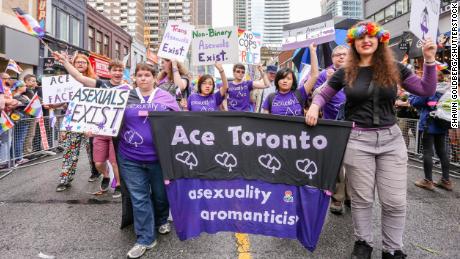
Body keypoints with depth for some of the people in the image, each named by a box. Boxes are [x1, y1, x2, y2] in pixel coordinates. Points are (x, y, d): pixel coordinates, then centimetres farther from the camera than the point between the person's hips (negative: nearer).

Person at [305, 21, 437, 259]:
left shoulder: (394, 69, 5)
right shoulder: (345, 73, 2)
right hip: (357, 140, -1)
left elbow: (427, 90, 9)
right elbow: (323, 94, 11)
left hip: (391, 138, 2)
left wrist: (429, 60, -2)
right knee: (361, 198, 9)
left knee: (395, 201, 6)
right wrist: (314, 106, -10)